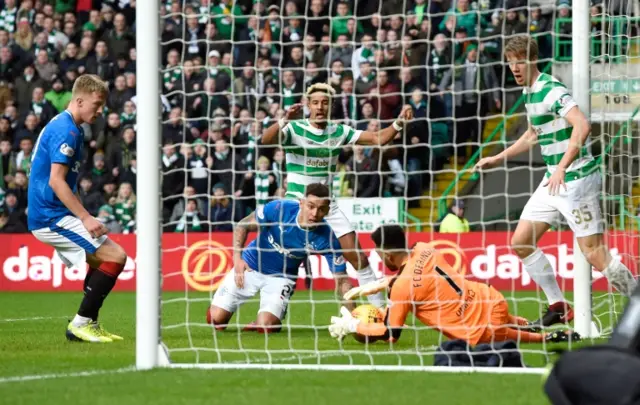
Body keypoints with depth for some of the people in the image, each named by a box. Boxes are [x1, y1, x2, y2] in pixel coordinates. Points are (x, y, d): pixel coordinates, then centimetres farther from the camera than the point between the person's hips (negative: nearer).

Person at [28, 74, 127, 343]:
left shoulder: (64, 127, 16)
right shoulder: (65, 131, -16)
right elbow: (56, 181, -23)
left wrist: (83, 217, 22)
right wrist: (86, 218, -24)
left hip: (53, 215, 10)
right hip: (52, 217, -10)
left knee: (101, 262, 19)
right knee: (115, 257, -13)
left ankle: (88, 325, 18)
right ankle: (81, 323, -9)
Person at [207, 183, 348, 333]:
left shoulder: (326, 238, -24)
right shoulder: (278, 209, -25)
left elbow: (341, 278, -19)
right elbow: (242, 226, -9)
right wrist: (237, 258, -20)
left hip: (281, 277, 0)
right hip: (250, 267, 1)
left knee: (265, 326, -22)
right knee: (216, 319, -5)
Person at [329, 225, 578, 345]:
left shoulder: (401, 287, -21)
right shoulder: (424, 249, 0)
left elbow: (390, 334, -10)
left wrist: (352, 326, 0)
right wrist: (373, 287, 19)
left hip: (481, 332, -7)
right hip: (494, 301, 7)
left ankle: (548, 337, 16)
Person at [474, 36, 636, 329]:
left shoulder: (551, 90, -17)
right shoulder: (529, 91, 12)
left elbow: (582, 125, -31)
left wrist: (562, 167, -36)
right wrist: (498, 159, 31)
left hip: (577, 179, -10)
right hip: (554, 181, 10)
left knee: (595, 255, -11)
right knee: (521, 243, 7)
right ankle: (558, 307, 17)